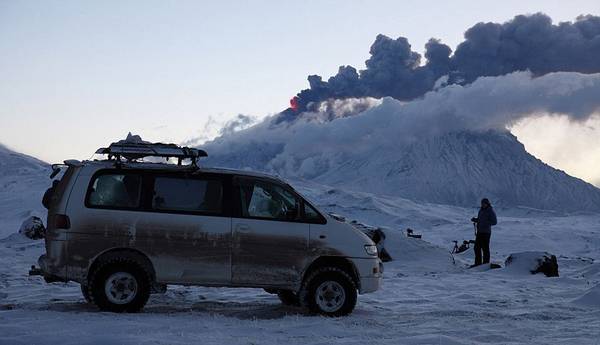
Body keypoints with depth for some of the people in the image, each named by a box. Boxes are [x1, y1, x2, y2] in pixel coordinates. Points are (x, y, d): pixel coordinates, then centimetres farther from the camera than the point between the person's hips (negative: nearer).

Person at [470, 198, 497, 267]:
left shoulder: (490, 211, -9)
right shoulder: (481, 210, 14)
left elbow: (494, 222, -12)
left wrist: (486, 223, -23)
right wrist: (474, 220, 4)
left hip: (486, 232, -8)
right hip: (479, 231, 8)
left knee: (485, 248, -5)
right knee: (477, 248, 10)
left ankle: (486, 263, 2)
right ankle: (478, 263, 19)